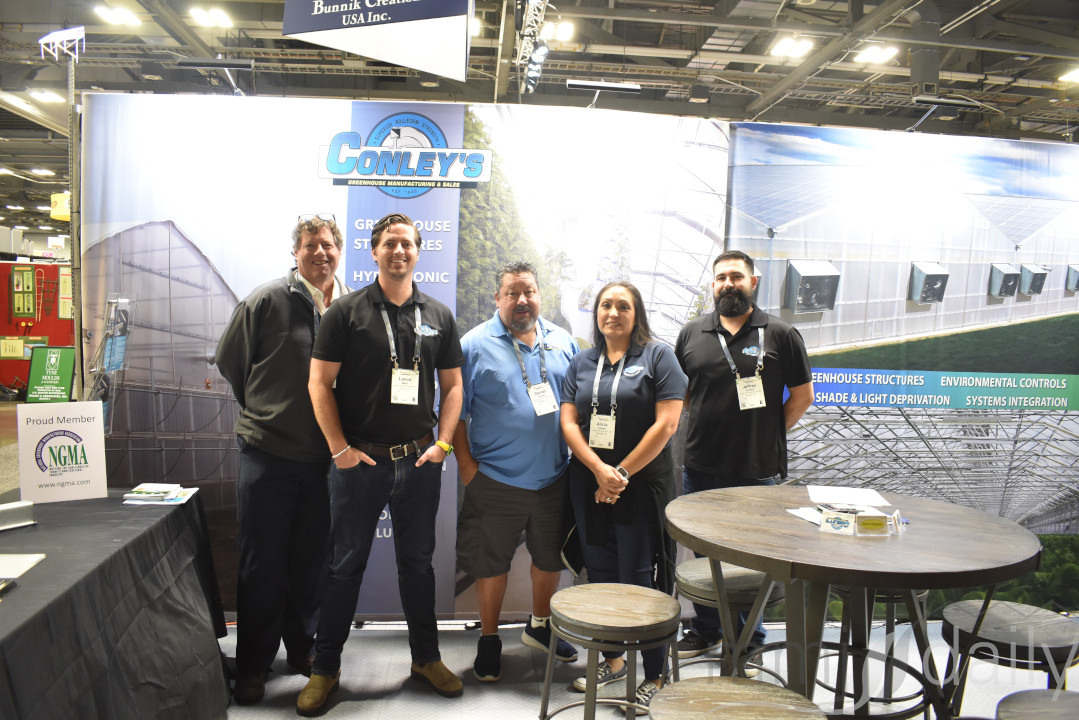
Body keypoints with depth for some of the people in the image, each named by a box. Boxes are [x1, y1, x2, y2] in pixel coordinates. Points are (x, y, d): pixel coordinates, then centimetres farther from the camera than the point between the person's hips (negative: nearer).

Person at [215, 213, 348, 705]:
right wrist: (265, 411, 9)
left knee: (312, 559, 14)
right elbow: (230, 361, 4)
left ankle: (303, 648, 32)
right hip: (268, 454, -2)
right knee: (262, 562, 7)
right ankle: (252, 663, 23)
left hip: (326, 456, 3)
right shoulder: (268, 301, -5)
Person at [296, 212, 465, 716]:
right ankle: (325, 669, 22)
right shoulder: (347, 311, -2)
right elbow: (319, 383, -3)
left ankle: (426, 658, 29)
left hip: (419, 462, 3)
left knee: (417, 562, 14)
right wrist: (340, 448, -8)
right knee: (346, 565, 7)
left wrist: (442, 443, 0)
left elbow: (452, 386, 10)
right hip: (359, 461, -2)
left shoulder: (438, 316, 7)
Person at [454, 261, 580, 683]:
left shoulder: (563, 342, 5)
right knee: (491, 564, 9)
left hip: (554, 479, 4)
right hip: (495, 481, -4)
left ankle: (539, 626, 42)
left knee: (551, 558, 19)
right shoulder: (475, 346, -7)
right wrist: (466, 464, -10)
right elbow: (455, 411, -6)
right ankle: (489, 639, 30)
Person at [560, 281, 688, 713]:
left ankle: (655, 676, 14)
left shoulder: (658, 356, -2)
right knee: (601, 575, 12)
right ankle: (613, 661, 29)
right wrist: (600, 469, -13)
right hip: (589, 483, 5)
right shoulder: (581, 363, 11)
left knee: (639, 579, -1)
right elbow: (568, 422, 3)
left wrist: (622, 474, -12)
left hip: (642, 483, -4)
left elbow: (666, 423, -10)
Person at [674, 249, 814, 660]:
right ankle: (705, 631, 32)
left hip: (756, 471, -3)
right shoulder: (692, 334, 7)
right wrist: (703, 423, 7)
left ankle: (748, 639, 25)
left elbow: (802, 396, 3)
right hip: (700, 468, 3)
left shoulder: (780, 334, -1)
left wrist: (768, 433, -1)